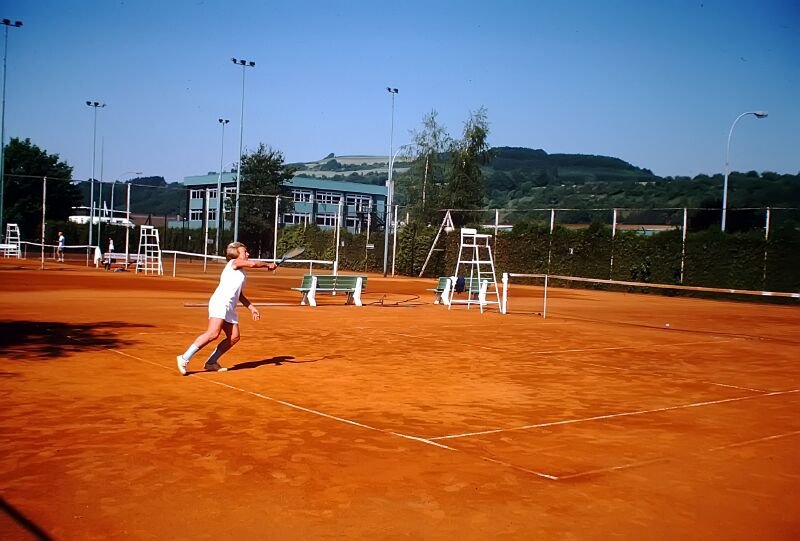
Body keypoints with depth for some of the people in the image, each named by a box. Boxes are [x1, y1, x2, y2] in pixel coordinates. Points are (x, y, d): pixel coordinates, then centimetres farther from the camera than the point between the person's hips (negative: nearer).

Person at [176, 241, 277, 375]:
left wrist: (252, 308, 22)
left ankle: (211, 362, 9)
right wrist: (267, 265, -2)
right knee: (213, 334, -22)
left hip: (229, 308, 10)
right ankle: (185, 358, -20)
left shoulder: (240, 272, 28)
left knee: (234, 337, 1)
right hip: (220, 302, -10)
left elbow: (239, 295, 30)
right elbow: (252, 264, -16)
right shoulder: (234, 262, 4)